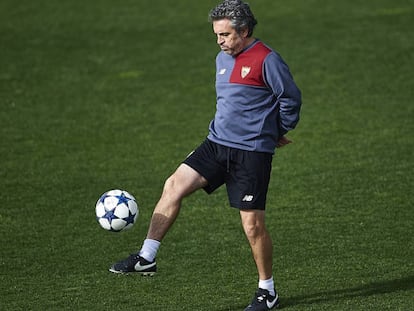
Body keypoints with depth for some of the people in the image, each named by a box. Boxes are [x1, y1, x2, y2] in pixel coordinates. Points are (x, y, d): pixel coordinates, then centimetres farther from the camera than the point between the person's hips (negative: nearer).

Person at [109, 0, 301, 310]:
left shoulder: (267, 60, -13)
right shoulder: (223, 58, 12)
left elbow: (291, 98, -6)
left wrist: (279, 133, 6)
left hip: (252, 153, -7)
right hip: (218, 144, 7)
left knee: (253, 224, -5)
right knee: (174, 185, -8)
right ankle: (146, 258, -5)